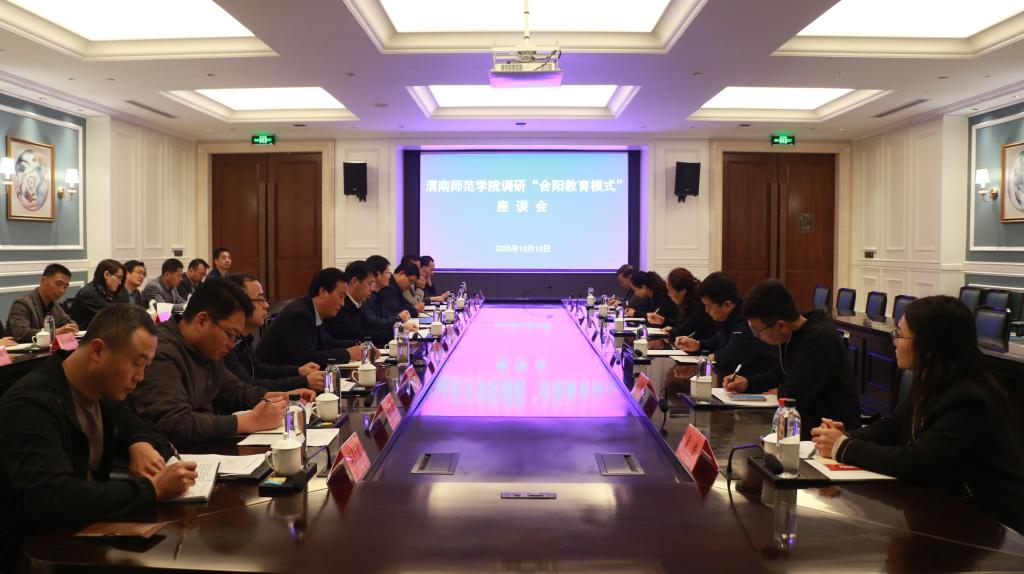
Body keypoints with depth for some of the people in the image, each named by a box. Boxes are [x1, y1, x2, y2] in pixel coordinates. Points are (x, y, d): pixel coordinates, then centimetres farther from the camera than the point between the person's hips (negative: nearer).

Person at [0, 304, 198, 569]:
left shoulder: (103, 391, 3)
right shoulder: (31, 405, -23)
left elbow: (150, 433, 15)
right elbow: (54, 500, -34)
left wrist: (143, 445, -9)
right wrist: (152, 488, -30)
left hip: (85, 533, 8)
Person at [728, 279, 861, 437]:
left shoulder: (821, 338, -25)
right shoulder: (790, 334, 2)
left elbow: (792, 397, -25)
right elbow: (783, 373, 19)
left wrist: (777, 392, -5)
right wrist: (748, 383, 7)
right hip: (809, 419, 8)